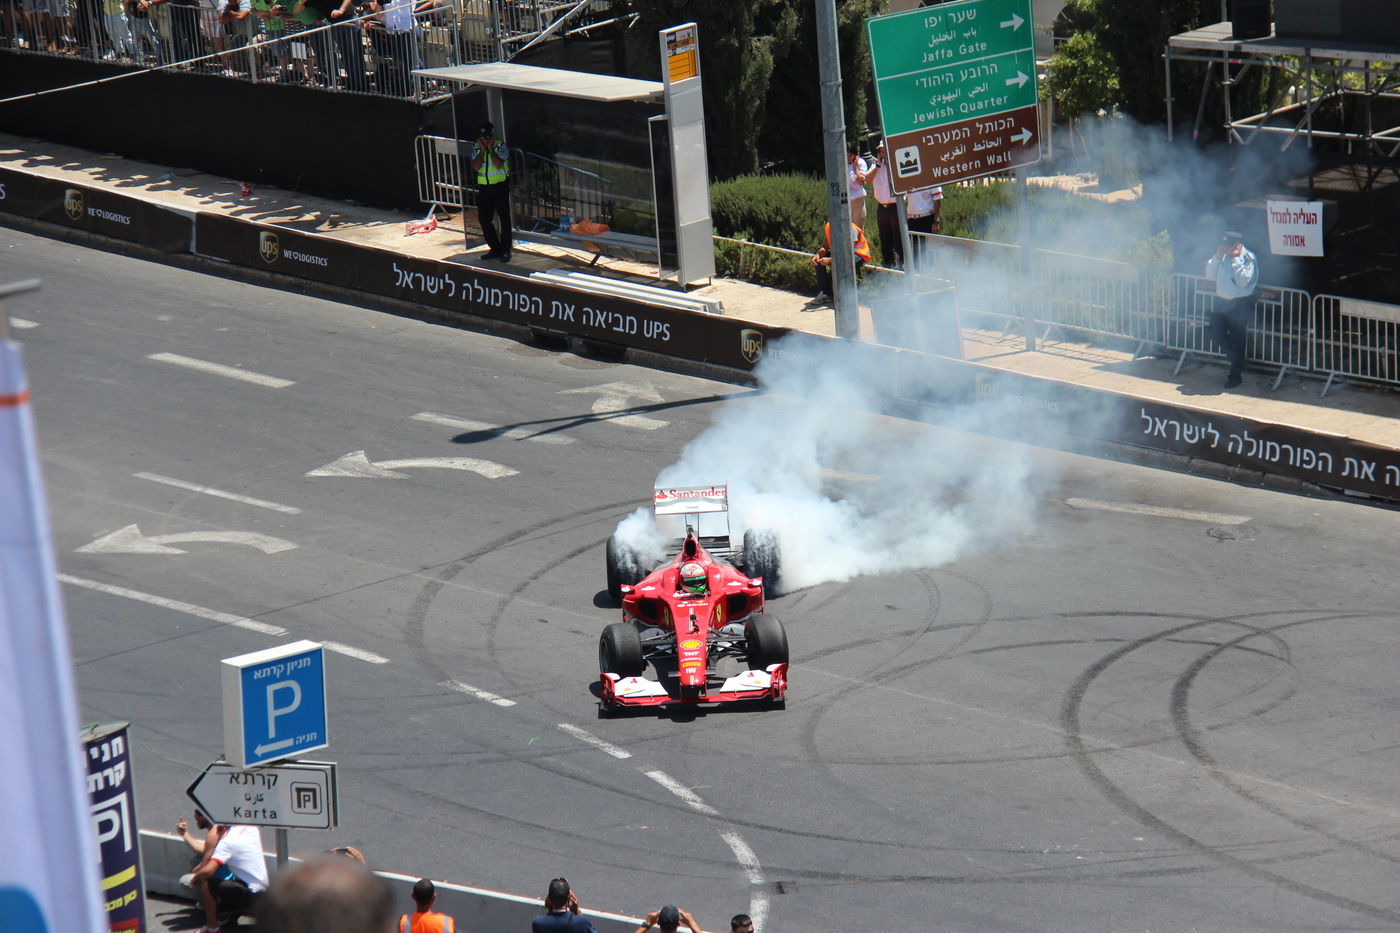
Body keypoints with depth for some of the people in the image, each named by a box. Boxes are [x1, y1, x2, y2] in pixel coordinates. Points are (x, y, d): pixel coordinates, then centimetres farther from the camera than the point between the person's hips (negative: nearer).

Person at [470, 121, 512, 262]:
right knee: (484, 219, 6)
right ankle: (495, 249, 18)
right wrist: (482, 150, -11)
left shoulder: (501, 147, -5)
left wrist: (490, 149, -16)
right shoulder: (476, 148, 6)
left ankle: (505, 250, 3)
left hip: (500, 186, -5)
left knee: (504, 218, -2)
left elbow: (498, 164, -20)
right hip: (483, 188, 5)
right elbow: (476, 167, -8)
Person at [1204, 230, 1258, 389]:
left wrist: (1235, 259, -20)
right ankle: (1237, 362, 31)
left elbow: (1243, 280, -23)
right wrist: (1217, 257, -7)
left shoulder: (1248, 258, -12)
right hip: (1221, 301, 6)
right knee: (1217, 335, 6)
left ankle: (1235, 375, 15)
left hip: (1240, 304, -6)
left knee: (1236, 340, 2)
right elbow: (1209, 274, 7)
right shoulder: (1224, 256, 5)